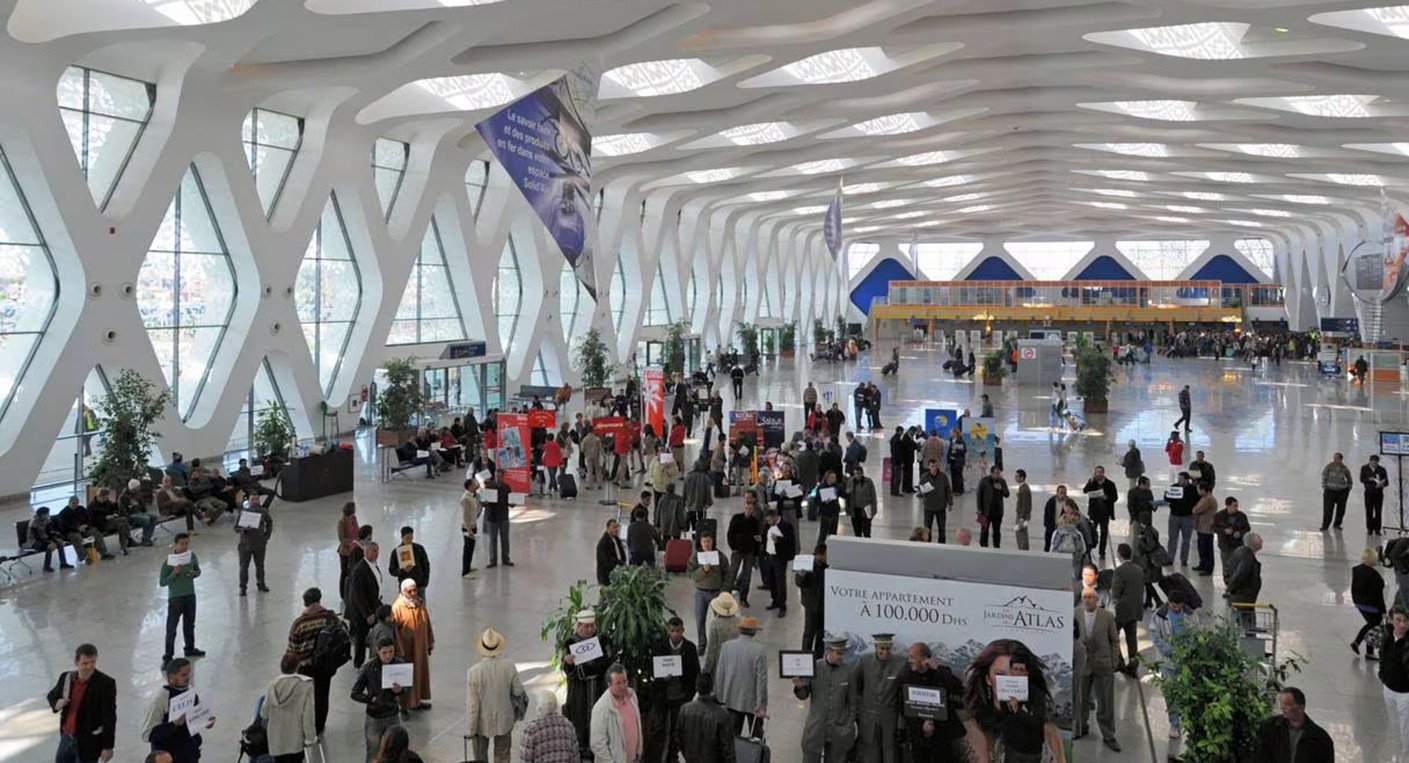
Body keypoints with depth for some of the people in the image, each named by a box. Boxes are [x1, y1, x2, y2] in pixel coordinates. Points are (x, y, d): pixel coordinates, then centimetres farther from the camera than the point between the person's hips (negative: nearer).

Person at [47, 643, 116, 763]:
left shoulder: (105, 684, -21)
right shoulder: (67, 677, -6)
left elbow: (109, 718, -17)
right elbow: (52, 695, 15)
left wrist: (108, 746, -17)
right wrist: (56, 703, -10)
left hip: (88, 743, -6)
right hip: (67, 738, 6)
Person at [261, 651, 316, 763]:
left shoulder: (272, 685, -11)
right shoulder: (306, 685, -19)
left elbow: (264, 713, -2)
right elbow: (307, 715, -17)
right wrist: (310, 737, -5)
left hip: (276, 737, 2)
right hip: (296, 738, -2)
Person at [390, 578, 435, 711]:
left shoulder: (420, 604, 1)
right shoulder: (397, 607, -18)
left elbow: (427, 624, 10)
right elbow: (395, 631, -17)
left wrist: (430, 642, 12)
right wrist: (400, 651, -18)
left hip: (420, 647, 6)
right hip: (406, 649, -6)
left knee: (421, 672, 16)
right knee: (407, 675, 5)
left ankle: (419, 699, 32)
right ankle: (407, 703, 19)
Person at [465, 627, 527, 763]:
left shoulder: (473, 672, -25)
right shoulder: (509, 667, -18)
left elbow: (472, 704, -18)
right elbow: (518, 692, -5)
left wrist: (470, 729, -7)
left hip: (482, 721, -2)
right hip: (504, 719, 2)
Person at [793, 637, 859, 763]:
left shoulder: (848, 671, -2)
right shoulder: (814, 667, -5)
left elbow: (852, 701, 4)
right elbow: (803, 695, 0)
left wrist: (850, 725, 2)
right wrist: (799, 686, -22)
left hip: (839, 729, 1)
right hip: (815, 727, -1)